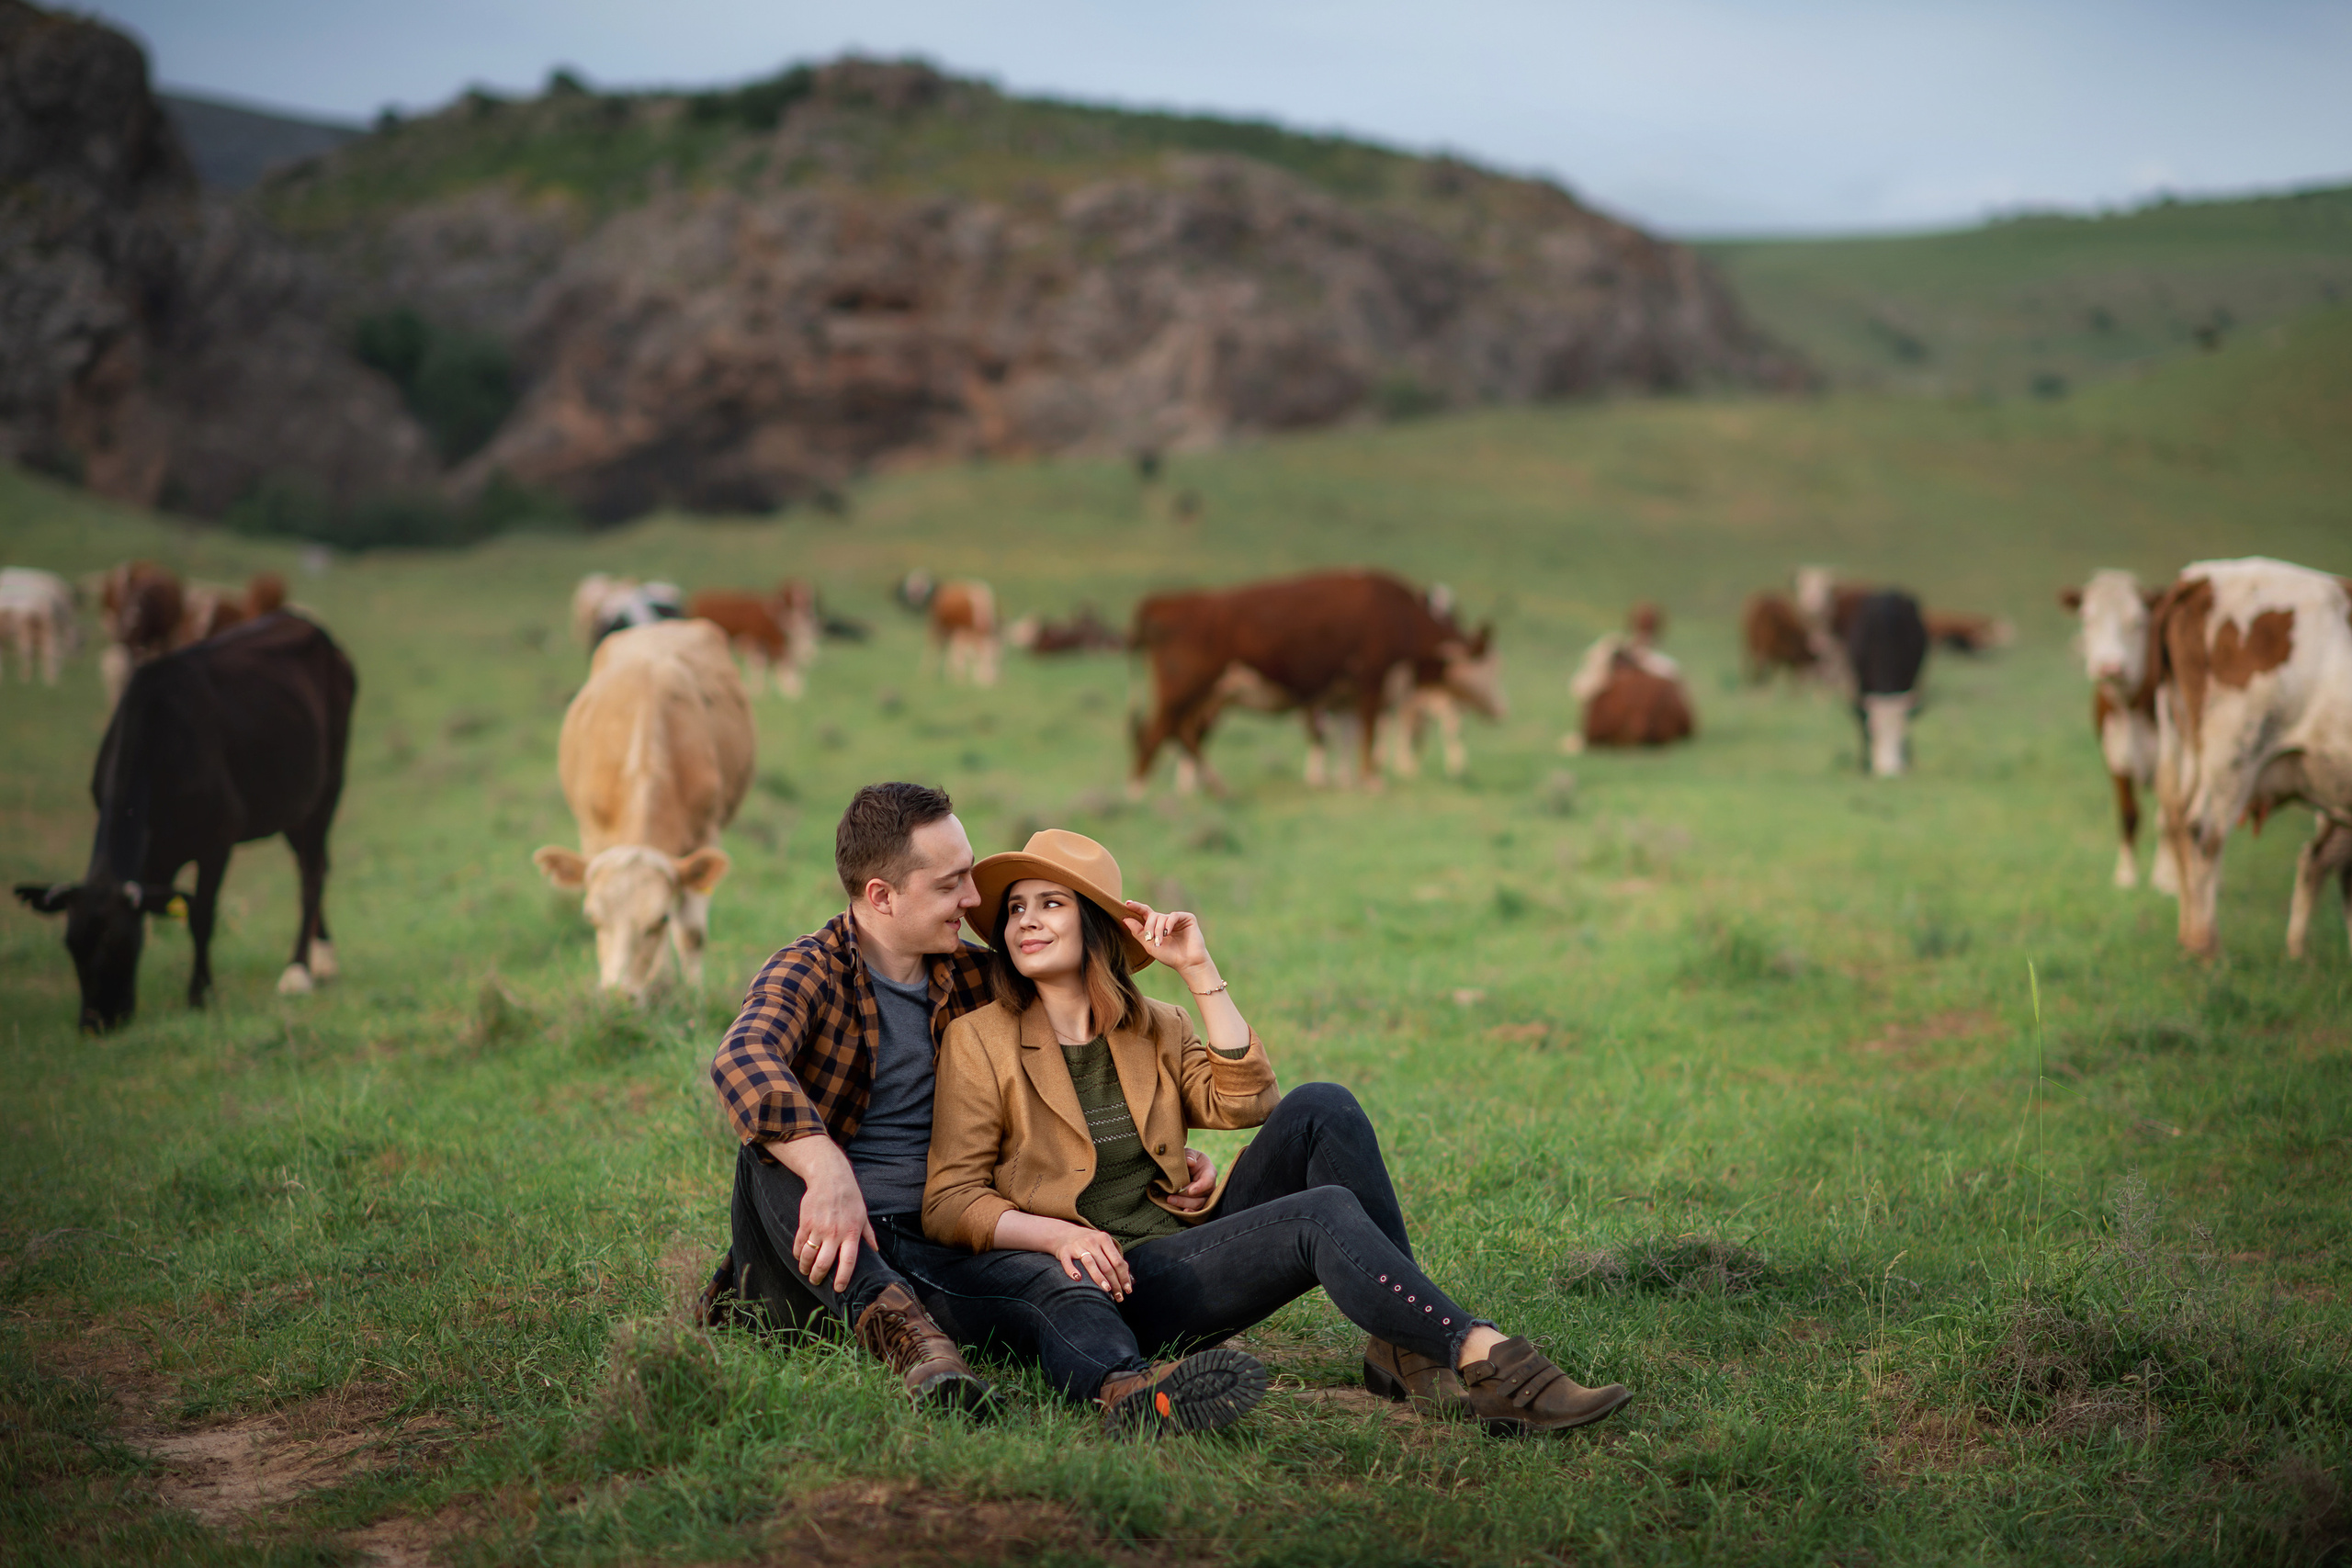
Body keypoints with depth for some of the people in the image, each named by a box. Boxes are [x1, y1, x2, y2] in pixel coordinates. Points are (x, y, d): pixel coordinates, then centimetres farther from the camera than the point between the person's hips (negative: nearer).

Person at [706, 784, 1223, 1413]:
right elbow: (744, 1058, -28)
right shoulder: (807, 972, -5)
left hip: (929, 1251, 3)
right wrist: (828, 1171, -46)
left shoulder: (973, 978, 12)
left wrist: (1166, 1154, 3)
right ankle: (895, 1321, -53)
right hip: (821, 1244, -3)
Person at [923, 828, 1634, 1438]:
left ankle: (1408, 1346, -21)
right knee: (1326, 1215, -27)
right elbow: (950, 1202, -3)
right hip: (1090, 1283, -5)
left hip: (1182, 1257, 5)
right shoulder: (979, 1041, 3)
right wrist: (1058, 1234, -19)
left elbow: (1245, 1101, 0)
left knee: (1321, 1109, -18)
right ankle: (1481, 1353, -42)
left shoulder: (1153, 1029, 17)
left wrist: (1200, 972, -2)